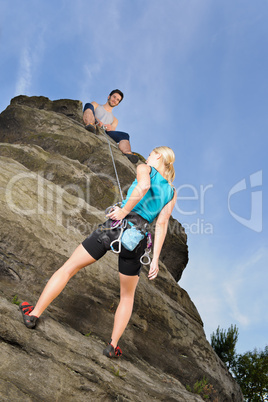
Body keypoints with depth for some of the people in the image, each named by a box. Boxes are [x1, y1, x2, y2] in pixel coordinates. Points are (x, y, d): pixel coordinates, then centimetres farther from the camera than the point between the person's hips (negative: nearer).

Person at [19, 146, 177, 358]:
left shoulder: (144, 168, 9)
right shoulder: (172, 192, 17)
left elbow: (143, 185, -17)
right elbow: (162, 225, 6)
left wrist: (124, 211, -9)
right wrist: (155, 259, 3)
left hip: (117, 225, -3)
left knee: (69, 268, 12)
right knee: (127, 295, 24)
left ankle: (34, 314, 17)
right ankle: (113, 345, 22)